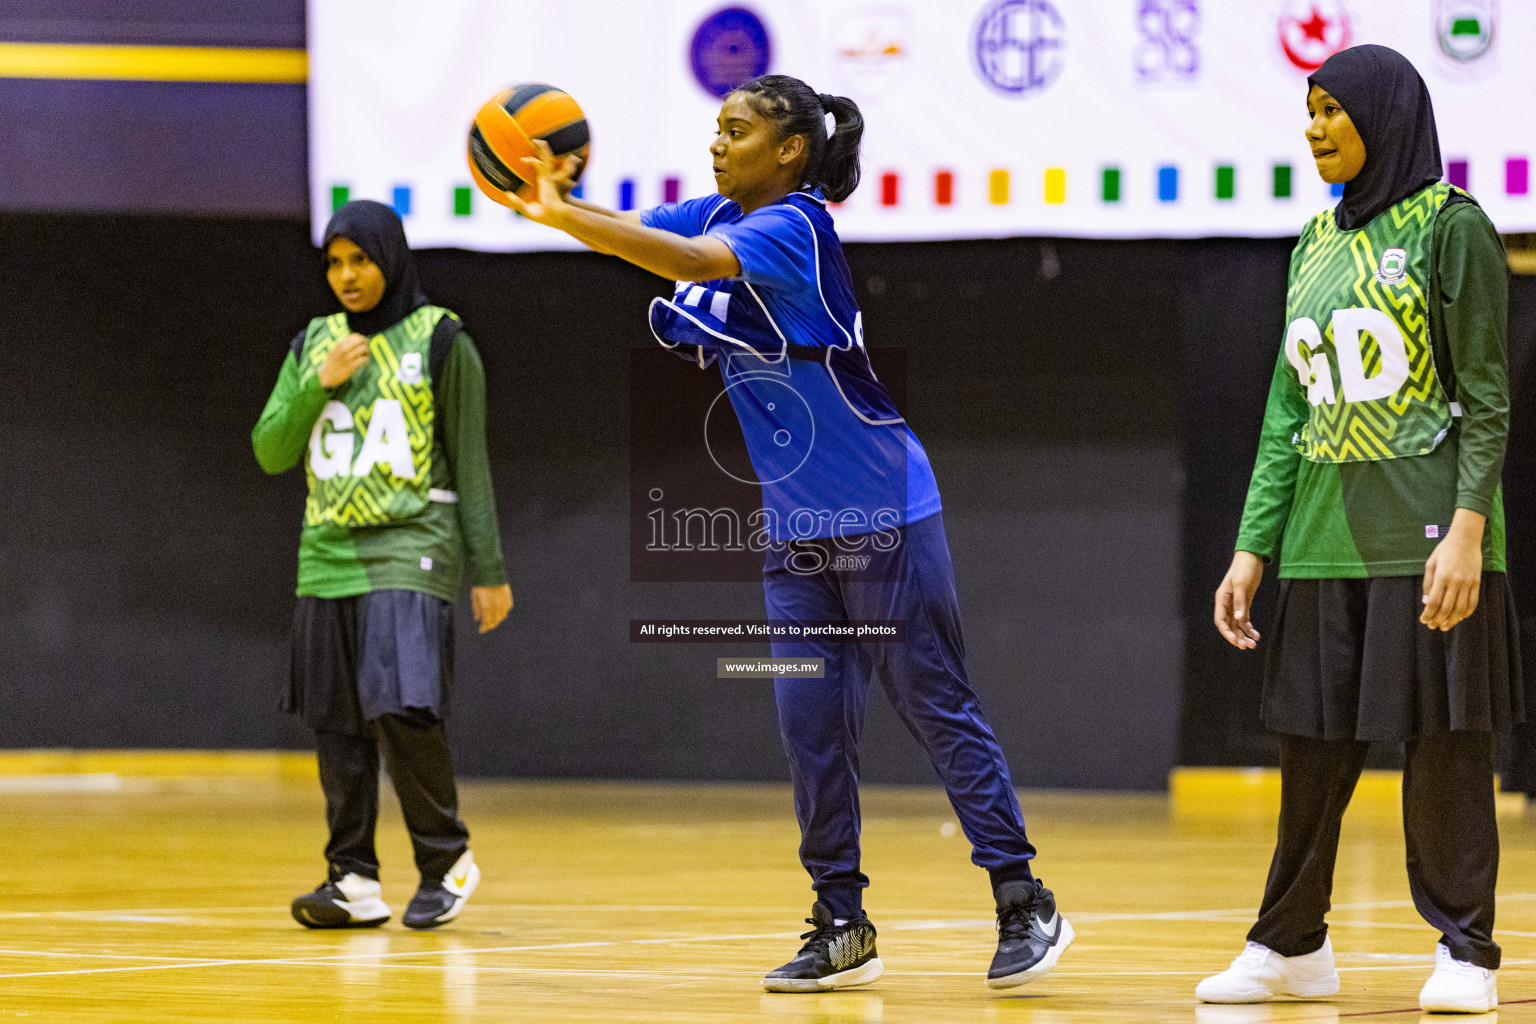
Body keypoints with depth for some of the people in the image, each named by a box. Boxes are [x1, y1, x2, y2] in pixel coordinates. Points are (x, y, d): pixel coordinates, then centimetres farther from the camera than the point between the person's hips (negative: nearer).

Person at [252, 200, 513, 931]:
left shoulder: (439, 342, 1)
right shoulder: (314, 344, 14)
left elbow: (470, 463, 1)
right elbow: (271, 452, 9)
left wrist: (489, 569, -2)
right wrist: (320, 384, -6)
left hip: (411, 553, -5)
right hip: (327, 559, 5)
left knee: (403, 709, -16)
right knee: (336, 725, 1)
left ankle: (447, 859, 0)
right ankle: (354, 880, 6)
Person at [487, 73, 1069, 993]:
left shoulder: (794, 227, -18)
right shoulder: (718, 217, 8)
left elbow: (691, 259, -34)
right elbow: (630, 232, -1)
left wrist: (559, 214, -39)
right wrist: (555, 196, -22)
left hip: (883, 518, -8)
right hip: (798, 529, 8)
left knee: (938, 706, -4)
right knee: (811, 726, 5)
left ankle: (1026, 907, 3)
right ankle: (842, 929, 13)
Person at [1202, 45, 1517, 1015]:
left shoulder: (1451, 225, -4)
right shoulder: (1318, 244, 15)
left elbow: (1486, 398, -8)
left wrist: (1466, 532, -17)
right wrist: (1253, 550, 11)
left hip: (1427, 533, -6)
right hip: (1325, 536, 6)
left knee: (1442, 741, -3)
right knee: (1312, 743, 8)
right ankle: (1291, 944, 18)